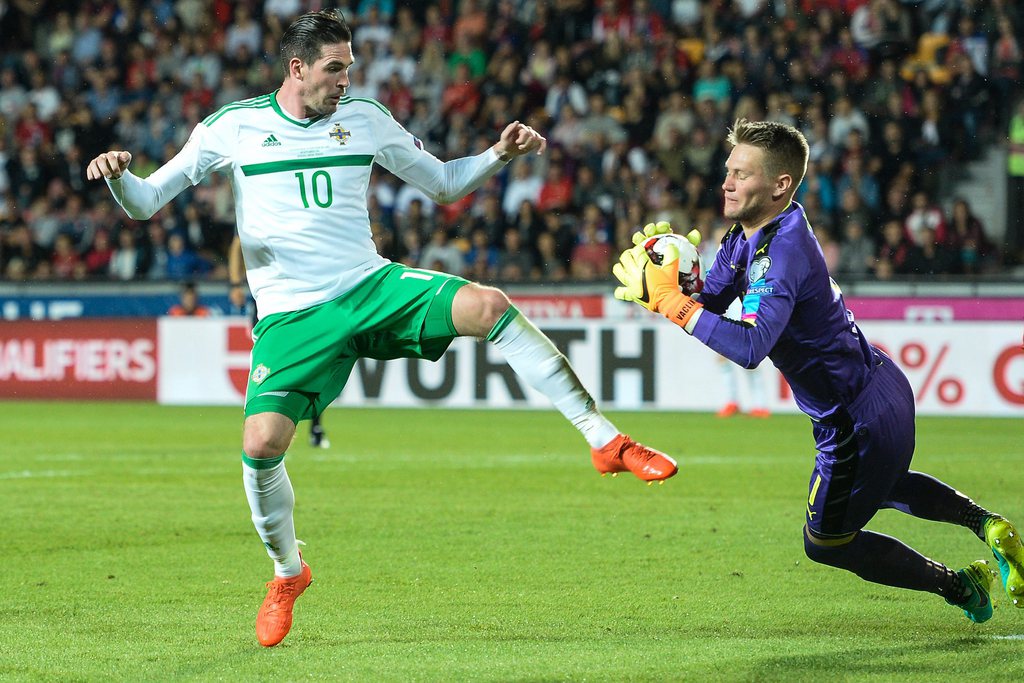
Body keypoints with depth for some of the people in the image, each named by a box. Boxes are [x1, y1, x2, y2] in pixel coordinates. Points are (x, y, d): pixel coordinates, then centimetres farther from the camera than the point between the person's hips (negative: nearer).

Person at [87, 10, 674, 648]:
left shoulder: (365, 118, 8)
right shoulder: (234, 126, 1)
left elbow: (445, 184, 19)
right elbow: (145, 202, 3)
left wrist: (499, 155, 1)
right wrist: (118, 175, -19)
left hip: (373, 285, 1)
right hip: (293, 317, -1)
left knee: (486, 305, -26)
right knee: (261, 444, -20)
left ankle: (605, 439, -20)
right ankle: (288, 571, 11)